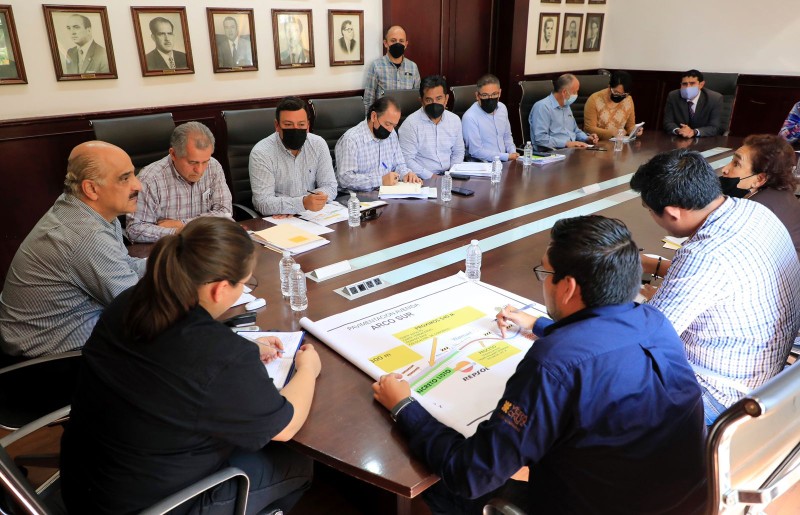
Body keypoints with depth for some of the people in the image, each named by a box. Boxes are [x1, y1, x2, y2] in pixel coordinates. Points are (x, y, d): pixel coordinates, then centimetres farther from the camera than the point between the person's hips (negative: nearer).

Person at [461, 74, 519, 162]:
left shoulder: (502, 108, 8)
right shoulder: (470, 117, -15)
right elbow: (476, 151, -15)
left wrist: (513, 153, 2)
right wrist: (507, 157, -14)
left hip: (504, 161, 7)